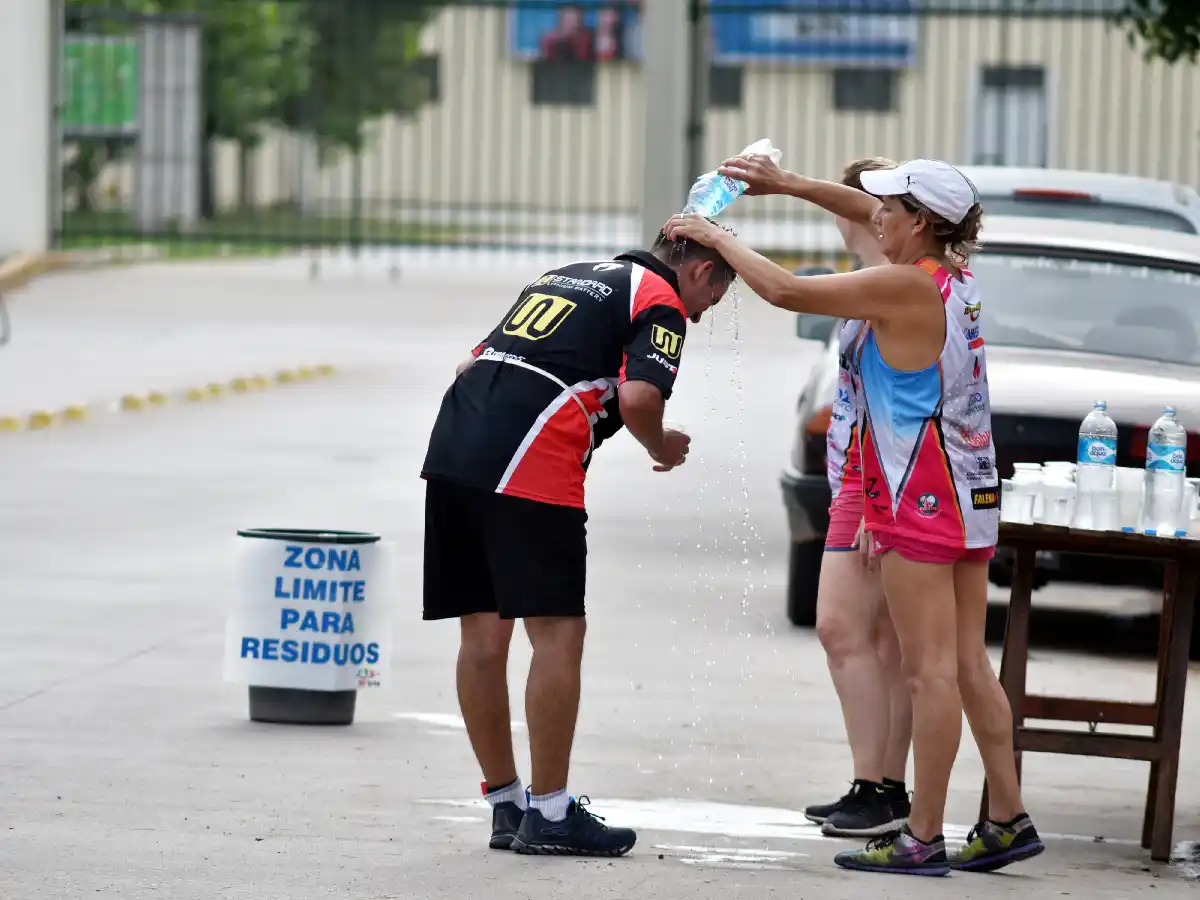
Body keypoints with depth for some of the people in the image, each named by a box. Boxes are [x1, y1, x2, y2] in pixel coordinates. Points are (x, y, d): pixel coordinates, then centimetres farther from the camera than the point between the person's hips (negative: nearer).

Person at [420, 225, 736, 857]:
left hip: (452, 444, 8)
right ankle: (548, 814, 1)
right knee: (557, 632, -1)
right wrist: (663, 447, 7)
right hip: (530, 470, -8)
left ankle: (505, 805, 19)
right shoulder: (661, 303, 5)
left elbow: (471, 363, 28)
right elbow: (636, 398, -12)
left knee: (483, 634, 11)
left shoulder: (567, 276, 29)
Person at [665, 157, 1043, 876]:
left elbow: (784, 290, -14)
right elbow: (872, 218, 24)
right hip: (971, 495, 9)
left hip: (922, 500, -9)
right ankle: (1008, 820, 14)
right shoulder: (957, 277, 8)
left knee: (931, 669, -6)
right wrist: (788, 184, 22)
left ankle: (924, 837, -4)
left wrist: (715, 236, -1)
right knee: (969, 665, 12)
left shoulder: (904, 288, -16)